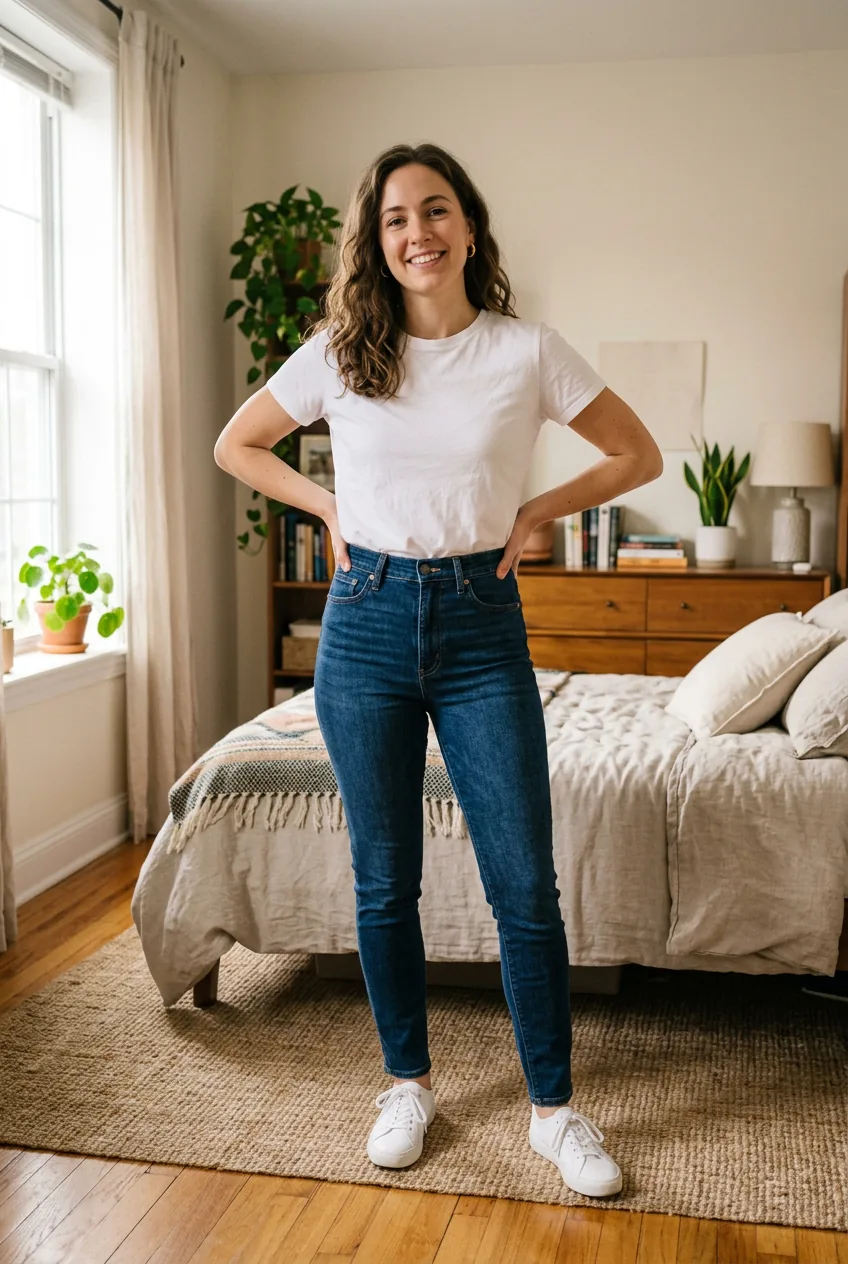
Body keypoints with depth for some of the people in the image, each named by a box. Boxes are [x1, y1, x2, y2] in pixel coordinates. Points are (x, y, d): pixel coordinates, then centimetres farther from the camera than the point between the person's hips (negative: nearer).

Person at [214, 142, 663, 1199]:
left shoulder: (527, 350, -1)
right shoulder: (338, 354, 2)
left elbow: (637, 454, 8)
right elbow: (236, 446, 15)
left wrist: (536, 511, -1)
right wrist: (328, 505, 4)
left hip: (481, 626, -1)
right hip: (367, 624, 1)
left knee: (524, 882, 0)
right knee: (383, 878, 10)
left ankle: (554, 1107, 18)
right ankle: (408, 1083, 29)